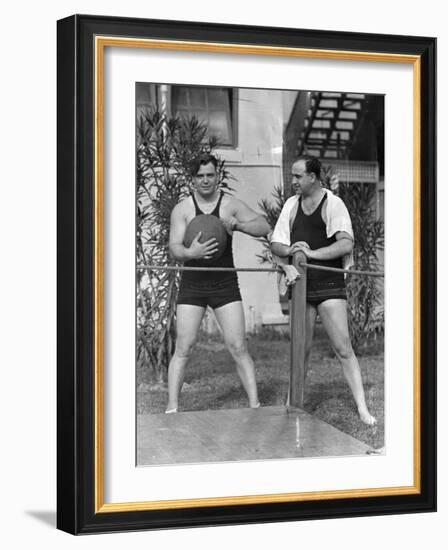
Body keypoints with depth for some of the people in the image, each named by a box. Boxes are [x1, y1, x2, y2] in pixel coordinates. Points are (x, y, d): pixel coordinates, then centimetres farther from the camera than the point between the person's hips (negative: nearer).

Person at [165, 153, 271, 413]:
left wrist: (238, 224, -24)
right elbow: (175, 247, -11)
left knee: (238, 347, -5)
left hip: (226, 284, 0)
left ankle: (255, 404, 1)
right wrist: (190, 253, -34)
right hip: (192, 285, 0)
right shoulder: (182, 209, -1)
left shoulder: (231, 204, 1)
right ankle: (172, 408, 2)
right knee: (183, 349, -4)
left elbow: (264, 227, -5)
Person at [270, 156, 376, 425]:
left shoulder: (333, 204, -5)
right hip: (300, 285, 5)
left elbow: (346, 243, -17)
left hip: (329, 285, -4)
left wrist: (312, 253, -25)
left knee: (344, 348, -7)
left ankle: (363, 409, -6)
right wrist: (289, 251, -13)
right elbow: (276, 244, 10)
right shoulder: (292, 204, 11)